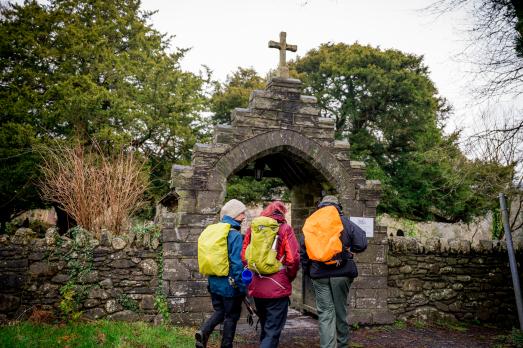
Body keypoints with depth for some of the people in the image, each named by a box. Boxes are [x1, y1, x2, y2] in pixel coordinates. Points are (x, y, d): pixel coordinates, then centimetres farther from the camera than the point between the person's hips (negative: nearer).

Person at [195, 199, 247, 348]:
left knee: (219, 312, 21)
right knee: (231, 317, 10)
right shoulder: (235, 235, -18)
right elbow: (237, 264, -22)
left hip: (214, 282, 7)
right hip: (230, 284, -7)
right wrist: (242, 287, -15)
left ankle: (203, 331, -2)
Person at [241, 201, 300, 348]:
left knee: (265, 327, 25)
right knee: (273, 330, 3)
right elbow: (293, 258, -13)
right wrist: (290, 277, 4)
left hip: (256, 287, 5)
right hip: (277, 287, -5)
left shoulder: (252, 228, 5)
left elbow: (243, 256, 4)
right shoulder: (284, 228, -6)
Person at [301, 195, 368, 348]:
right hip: (341, 274, 0)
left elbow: (303, 250, 6)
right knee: (340, 311, 15)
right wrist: (347, 249, 12)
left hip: (319, 275, 0)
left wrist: (307, 271, 16)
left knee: (325, 313, 4)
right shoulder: (345, 222, 0)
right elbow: (361, 244, -7)